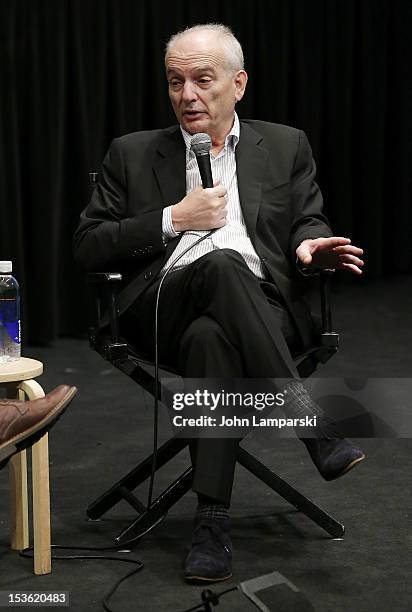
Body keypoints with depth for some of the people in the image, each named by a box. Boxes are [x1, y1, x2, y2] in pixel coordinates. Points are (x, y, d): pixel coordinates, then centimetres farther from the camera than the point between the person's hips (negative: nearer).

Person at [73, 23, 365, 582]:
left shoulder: (286, 147, 19)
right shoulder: (133, 154, 17)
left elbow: (308, 225, 17)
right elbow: (88, 248, 11)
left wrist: (310, 246, -9)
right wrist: (174, 218, -2)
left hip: (263, 306, 1)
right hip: (163, 309, 0)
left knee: (210, 337, -38)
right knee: (223, 264, -37)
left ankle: (212, 521, -38)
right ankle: (316, 429, -38)